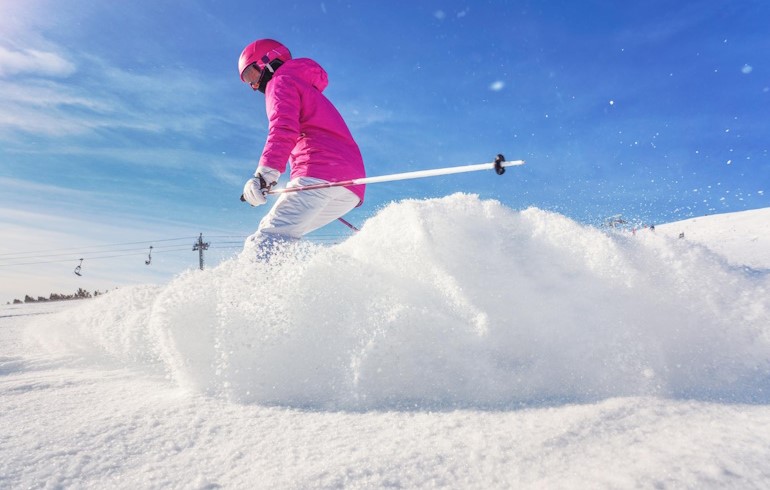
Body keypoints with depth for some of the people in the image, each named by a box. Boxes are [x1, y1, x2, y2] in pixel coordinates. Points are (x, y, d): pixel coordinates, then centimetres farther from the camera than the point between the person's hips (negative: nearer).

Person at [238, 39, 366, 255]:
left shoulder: (281, 81, 10)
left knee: (266, 242, -17)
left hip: (319, 176, -9)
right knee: (274, 233, 11)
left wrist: (263, 174, -23)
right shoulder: (309, 90, 38)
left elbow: (284, 129, -11)